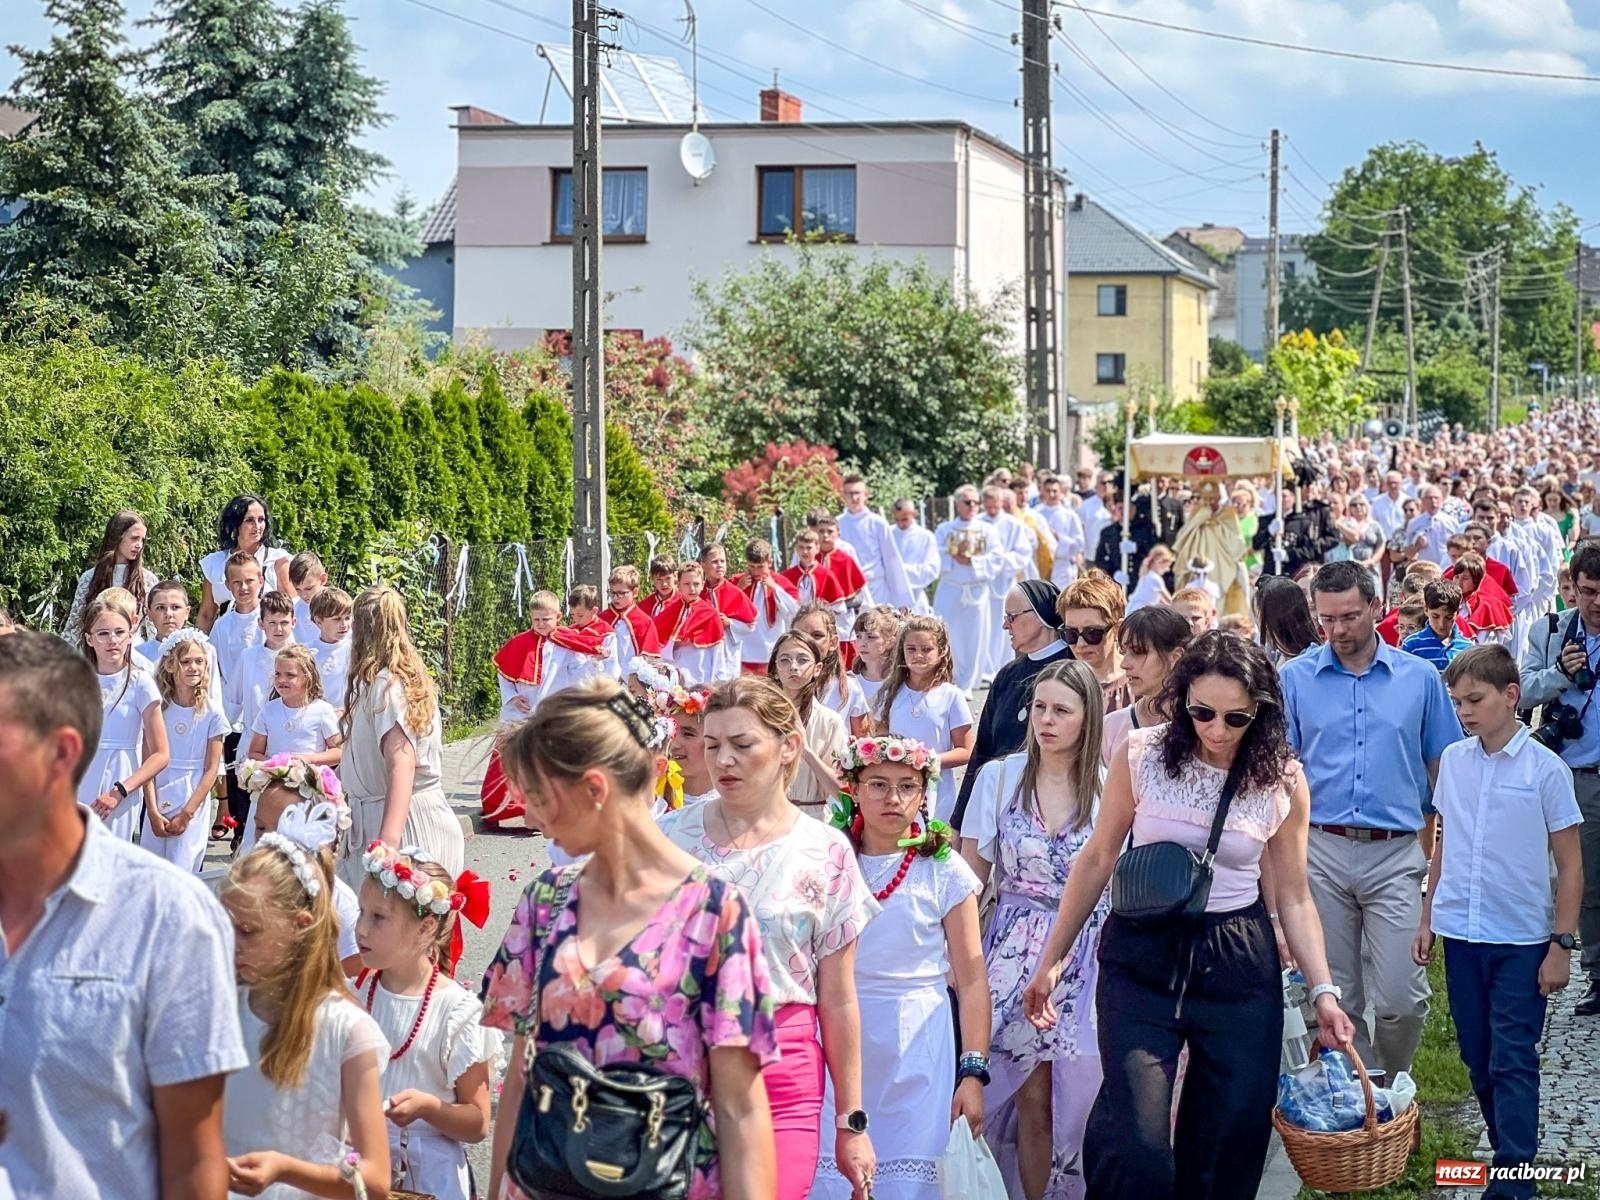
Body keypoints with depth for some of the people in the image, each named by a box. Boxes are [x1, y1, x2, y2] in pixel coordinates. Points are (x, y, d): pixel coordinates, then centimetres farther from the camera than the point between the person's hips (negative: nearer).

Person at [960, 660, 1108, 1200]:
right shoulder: (999, 777, 1)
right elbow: (971, 875, 4)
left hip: (1088, 953, -1)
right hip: (1017, 952, 1)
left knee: (1080, 1096, 0)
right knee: (1032, 1098, 0)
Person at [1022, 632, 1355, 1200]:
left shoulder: (1283, 781, -2)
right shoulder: (1141, 755, -5)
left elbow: (1293, 898, 5)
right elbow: (1097, 860, 4)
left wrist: (1322, 990, -3)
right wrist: (1051, 960, 5)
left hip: (1238, 962, 1)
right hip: (1143, 956, -1)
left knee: (1232, 1139, 5)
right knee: (1137, 1147, -14)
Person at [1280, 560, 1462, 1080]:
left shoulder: (1420, 678, 4)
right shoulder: (1295, 678, 4)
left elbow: (1443, 770, 9)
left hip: (1396, 855, -1)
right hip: (1322, 851, 1)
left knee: (1400, 998, -7)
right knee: (1337, 998, 6)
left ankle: (1393, 1088, 18)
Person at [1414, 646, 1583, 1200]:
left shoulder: (1544, 769, -10)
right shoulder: (1453, 760, 3)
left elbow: (1570, 863, -6)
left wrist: (1561, 945, -8)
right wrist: (1427, 918, 13)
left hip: (1521, 940, -5)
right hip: (1461, 933, 5)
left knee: (1513, 1062, -4)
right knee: (1478, 1059, 11)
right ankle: (1510, 1151, 25)